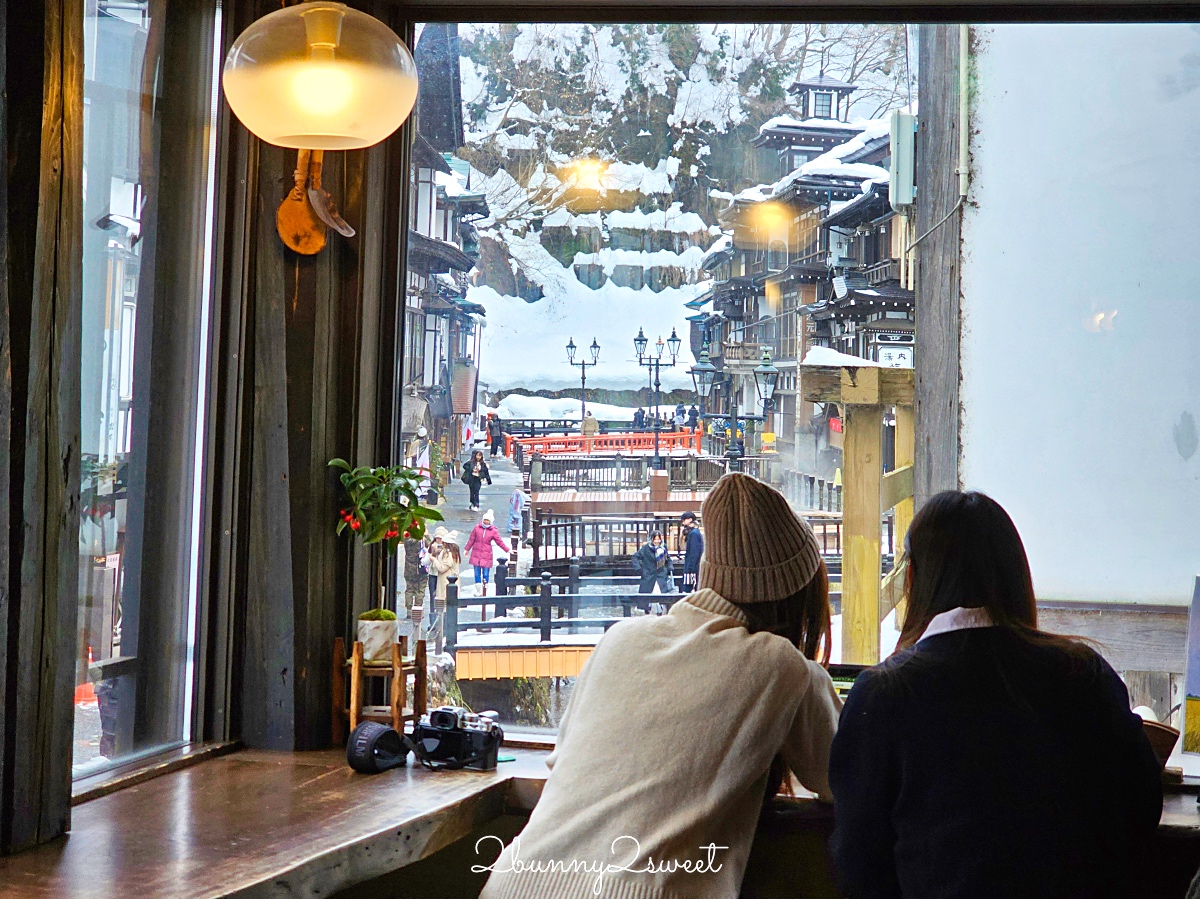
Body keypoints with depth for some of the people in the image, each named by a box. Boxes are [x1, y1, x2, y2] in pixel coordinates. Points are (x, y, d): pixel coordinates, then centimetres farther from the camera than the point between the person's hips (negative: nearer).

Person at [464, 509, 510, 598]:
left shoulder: (494, 531, 0)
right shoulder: (477, 528, 4)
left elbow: (500, 542, 3)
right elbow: (471, 539, 12)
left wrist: (507, 550, -2)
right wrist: (467, 549, 17)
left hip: (486, 555, -2)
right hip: (476, 554, 2)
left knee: (486, 574, -1)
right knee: (477, 573, 5)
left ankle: (485, 592, 11)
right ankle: (478, 591, 16)